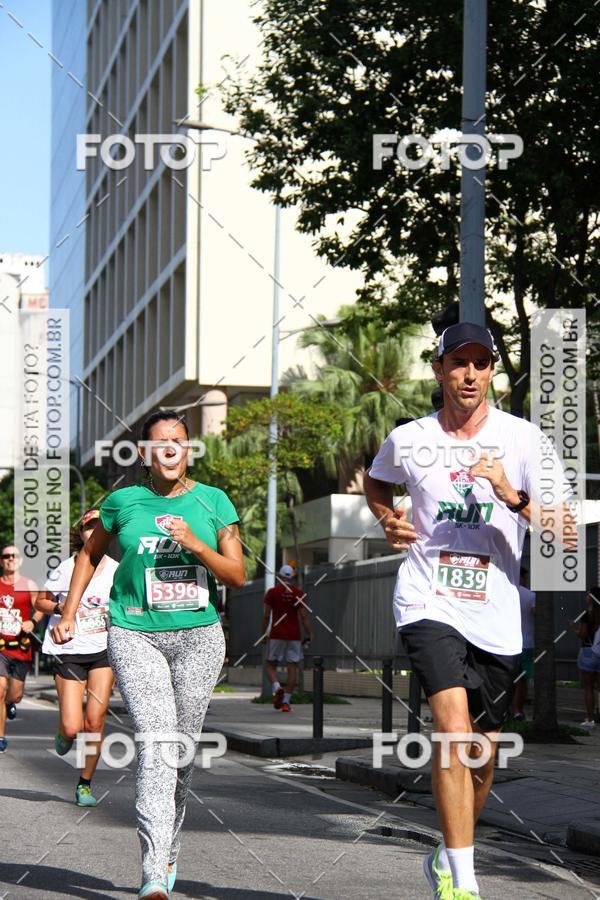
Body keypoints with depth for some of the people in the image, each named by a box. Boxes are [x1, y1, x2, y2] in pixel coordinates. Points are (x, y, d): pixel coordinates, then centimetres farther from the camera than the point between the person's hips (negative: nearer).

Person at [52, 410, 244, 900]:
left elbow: (237, 575, 4)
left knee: (183, 747, 5)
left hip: (198, 638, 2)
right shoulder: (124, 502, 5)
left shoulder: (213, 502, 6)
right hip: (135, 636, -2)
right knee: (156, 741, -18)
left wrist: (196, 545, -12)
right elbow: (90, 555, 21)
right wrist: (68, 615, 14)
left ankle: (167, 849, 30)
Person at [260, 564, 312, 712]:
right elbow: (304, 617, -3)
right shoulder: (299, 593, 1)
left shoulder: (272, 592, -1)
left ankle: (277, 688, -18)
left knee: (271, 666, 10)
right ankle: (286, 701, 0)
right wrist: (309, 636, 1)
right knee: (292, 668, 4)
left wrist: (262, 634, 7)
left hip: (277, 635, -1)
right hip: (294, 636, 1)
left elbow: (266, 615, -2)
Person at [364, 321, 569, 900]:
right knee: (454, 725, -22)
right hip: (428, 604, -2)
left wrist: (512, 496, -24)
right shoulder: (407, 441, 3)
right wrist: (389, 520, 7)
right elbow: (376, 481, 27)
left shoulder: (523, 438, -2)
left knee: (482, 750, 11)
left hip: (496, 614, 2)